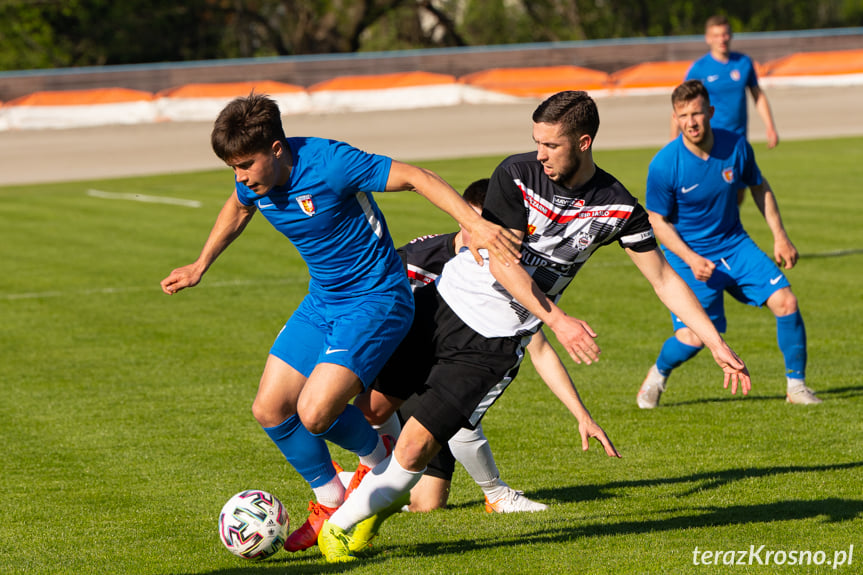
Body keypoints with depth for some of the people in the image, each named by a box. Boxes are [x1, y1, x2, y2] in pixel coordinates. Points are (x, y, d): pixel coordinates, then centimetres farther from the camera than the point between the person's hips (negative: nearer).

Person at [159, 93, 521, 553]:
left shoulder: (328, 163, -26)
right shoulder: (253, 180, -4)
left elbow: (414, 177, -24)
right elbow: (237, 210, 21)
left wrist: (474, 224, -34)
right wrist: (200, 267, 29)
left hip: (376, 302, -8)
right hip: (322, 302, 8)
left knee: (314, 413, -20)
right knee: (269, 410, 3)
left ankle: (379, 459, 12)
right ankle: (330, 503, 22)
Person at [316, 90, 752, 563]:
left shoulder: (617, 208, -8)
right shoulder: (517, 175, -12)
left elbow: (664, 279, 1)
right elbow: (501, 263, -15)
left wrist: (718, 345, -4)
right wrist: (557, 321, -24)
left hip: (495, 341, -1)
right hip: (442, 302, 1)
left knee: (417, 445, -11)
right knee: (367, 404, 1)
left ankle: (344, 525, 11)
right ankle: (385, 492, 32)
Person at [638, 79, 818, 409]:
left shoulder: (736, 146, -10)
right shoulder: (664, 165, -20)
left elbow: (759, 187, 9)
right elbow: (658, 221, -9)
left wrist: (780, 236, 6)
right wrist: (691, 259, -20)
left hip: (734, 244, 4)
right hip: (689, 253, -3)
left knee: (785, 302, -11)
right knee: (693, 338, -12)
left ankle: (797, 386, 5)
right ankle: (658, 374, 22)